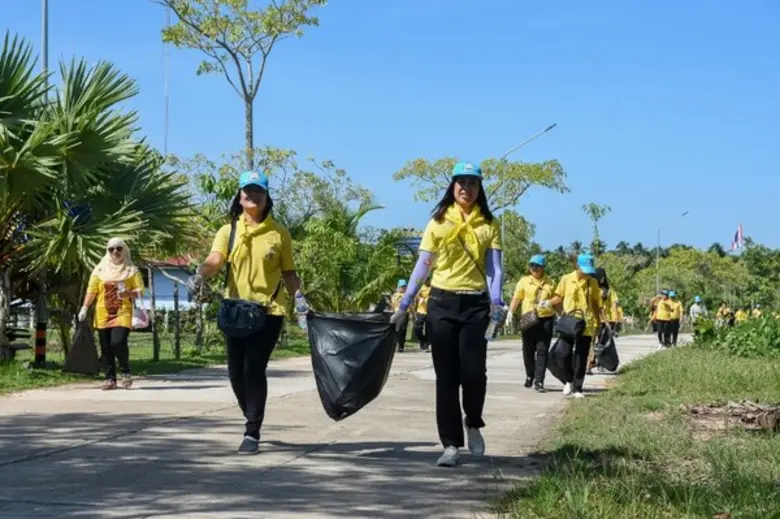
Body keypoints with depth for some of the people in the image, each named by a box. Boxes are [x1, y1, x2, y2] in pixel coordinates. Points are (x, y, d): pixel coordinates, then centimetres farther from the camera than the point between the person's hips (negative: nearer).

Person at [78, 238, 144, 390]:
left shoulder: (131, 270, 7)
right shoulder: (100, 269, 11)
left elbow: (140, 290, 3)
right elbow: (91, 290, 8)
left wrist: (129, 293, -18)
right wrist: (84, 307, -3)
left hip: (123, 313, -3)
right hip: (103, 314, 3)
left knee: (118, 342, -19)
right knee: (106, 347, 2)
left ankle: (126, 372, 3)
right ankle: (110, 379, 8)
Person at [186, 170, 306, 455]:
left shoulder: (279, 233, 4)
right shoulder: (228, 231, 6)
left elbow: (288, 271, 8)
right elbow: (215, 259, -11)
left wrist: (298, 295, -9)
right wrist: (200, 275, -32)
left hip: (268, 310, -2)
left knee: (254, 368, -12)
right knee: (236, 371, 5)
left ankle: (252, 433, -5)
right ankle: (253, 419, 31)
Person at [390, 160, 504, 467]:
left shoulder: (488, 224, 6)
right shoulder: (438, 222, 6)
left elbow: (494, 267, -2)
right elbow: (422, 266, 6)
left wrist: (496, 302, -18)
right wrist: (404, 305, 1)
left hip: (476, 304, 0)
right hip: (442, 303, 1)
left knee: (473, 372, -9)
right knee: (446, 376, 1)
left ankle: (473, 424, 21)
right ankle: (451, 445, 7)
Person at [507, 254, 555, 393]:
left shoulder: (549, 283, 9)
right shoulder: (524, 281, 5)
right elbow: (516, 298, 1)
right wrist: (510, 313, -10)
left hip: (546, 319, 0)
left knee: (542, 351, -5)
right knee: (528, 350, 9)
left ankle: (539, 381, -5)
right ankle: (530, 375, 32)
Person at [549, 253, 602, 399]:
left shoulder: (593, 282, 5)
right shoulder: (566, 279, 0)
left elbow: (596, 303, 11)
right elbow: (558, 297, 7)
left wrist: (598, 322, 10)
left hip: (586, 324, 1)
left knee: (581, 358, 0)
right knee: (566, 354, -1)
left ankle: (577, 388, 6)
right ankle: (569, 380, 24)